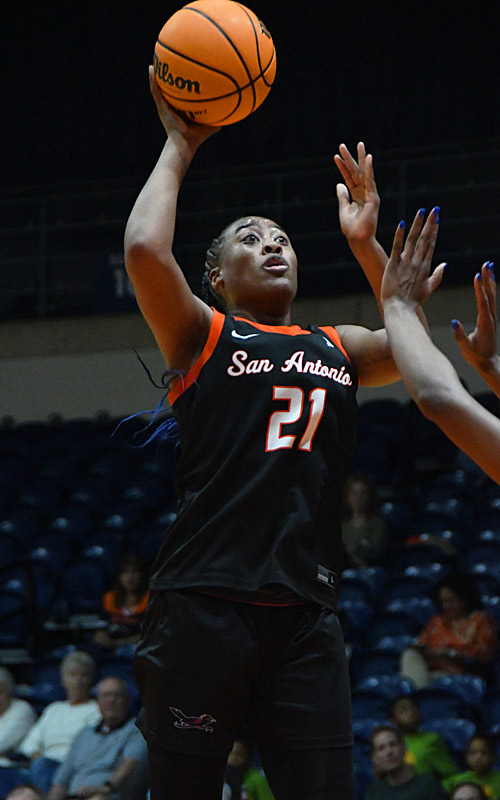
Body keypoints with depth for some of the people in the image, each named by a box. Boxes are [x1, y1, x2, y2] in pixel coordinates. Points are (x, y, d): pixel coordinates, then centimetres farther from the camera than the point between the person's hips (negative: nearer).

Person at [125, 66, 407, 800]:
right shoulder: (202, 335, 8)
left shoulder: (338, 349, 22)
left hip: (305, 612, 4)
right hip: (204, 602, -4)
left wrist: (366, 244, 8)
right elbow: (145, 250, -8)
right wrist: (179, 149, 4)